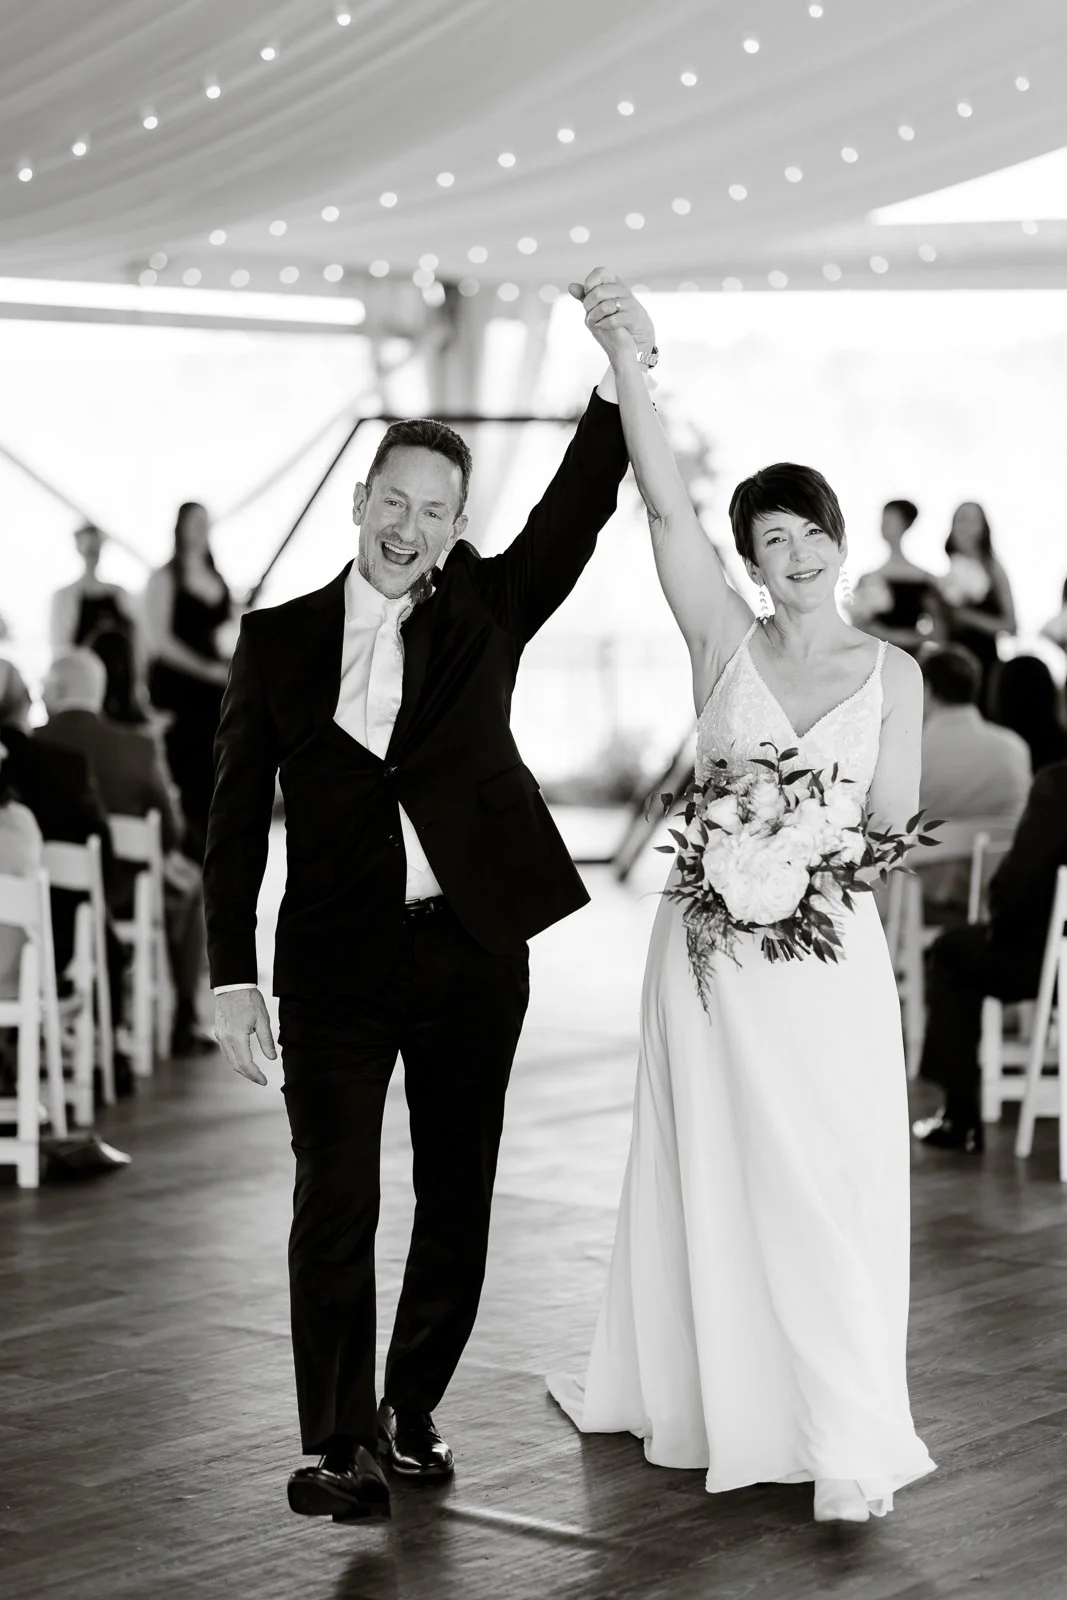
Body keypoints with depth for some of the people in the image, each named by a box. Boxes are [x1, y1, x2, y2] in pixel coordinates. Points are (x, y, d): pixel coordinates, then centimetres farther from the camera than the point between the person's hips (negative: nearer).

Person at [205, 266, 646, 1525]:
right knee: (335, 1205, -4)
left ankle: (411, 1410, 27)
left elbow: (575, 512, -10)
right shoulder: (277, 640, 3)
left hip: (474, 953, 2)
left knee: (457, 1201, 10)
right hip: (337, 961, -2)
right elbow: (237, 813, 3)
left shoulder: (487, 612, 5)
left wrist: (625, 381, -25)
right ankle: (335, 1445, 5)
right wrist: (232, 974, -2)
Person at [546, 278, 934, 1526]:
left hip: (827, 956, -1)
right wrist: (624, 363, -19)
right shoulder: (723, 641, 2)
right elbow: (664, 505, -10)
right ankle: (675, 1396, 27)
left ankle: (849, 1446, 4)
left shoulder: (891, 673, 3)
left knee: (828, 1188, -2)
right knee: (702, 1176, 11)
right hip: (710, 945, 1)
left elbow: (892, 827, 2)